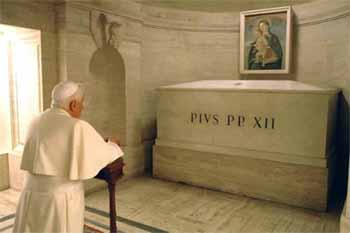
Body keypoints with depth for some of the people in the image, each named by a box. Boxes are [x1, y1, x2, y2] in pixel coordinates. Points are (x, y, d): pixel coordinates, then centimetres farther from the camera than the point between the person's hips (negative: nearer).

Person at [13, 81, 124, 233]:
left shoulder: (37, 122, 5)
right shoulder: (78, 127, -16)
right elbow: (103, 153, -5)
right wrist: (113, 145, 17)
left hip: (32, 195, 6)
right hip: (62, 199, -6)